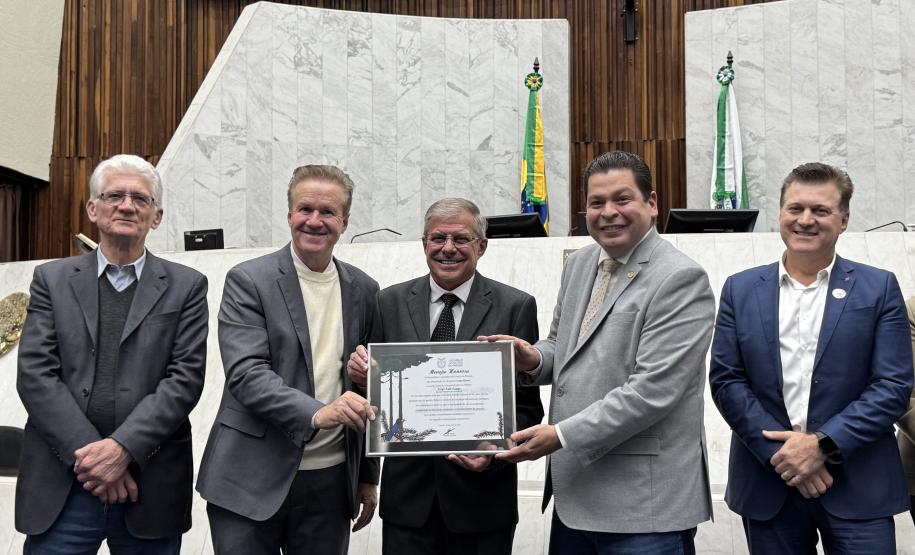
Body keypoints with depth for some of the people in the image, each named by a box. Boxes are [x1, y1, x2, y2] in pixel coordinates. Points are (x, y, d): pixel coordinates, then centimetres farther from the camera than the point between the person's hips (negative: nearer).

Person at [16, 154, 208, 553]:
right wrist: (89, 453, -12)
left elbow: (186, 377, -4)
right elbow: (35, 374, -1)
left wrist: (124, 448, -15)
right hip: (61, 486, 1)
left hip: (151, 488, 0)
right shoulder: (52, 279, 8)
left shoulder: (186, 287, 5)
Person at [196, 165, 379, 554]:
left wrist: (367, 477, 14)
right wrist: (316, 413, -30)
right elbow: (245, 373, -15)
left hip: (331, 480, 4)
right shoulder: (248, 281, -5)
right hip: (252, 480, -3)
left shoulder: (363, 290, 8)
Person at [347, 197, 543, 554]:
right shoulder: (390, 303, 4)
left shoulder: (516, 307, -3)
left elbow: (527, 404, -4)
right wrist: (362, 374, -13)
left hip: (483, 494, -1)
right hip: (408, 493, 2)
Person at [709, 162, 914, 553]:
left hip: (857, 489, -1)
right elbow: (725, 380, 0)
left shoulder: (879, 289, 2)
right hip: (769, 482, 1)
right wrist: (781, 451, -11)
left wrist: (822, 444, -14)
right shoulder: (741, 290, 5)